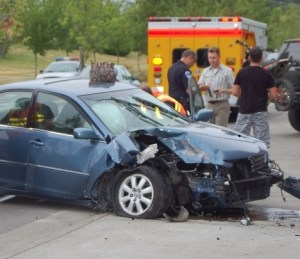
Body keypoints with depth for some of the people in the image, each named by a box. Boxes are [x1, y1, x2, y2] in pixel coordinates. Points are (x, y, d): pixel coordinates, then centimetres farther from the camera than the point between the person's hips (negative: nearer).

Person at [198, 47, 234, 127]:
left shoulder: (227, 71, -1)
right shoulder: (205, 71, 14)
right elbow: (199, 87, 12)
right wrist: (204, 87, -11)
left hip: (222, 105, -5)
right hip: (210, 105, 5)